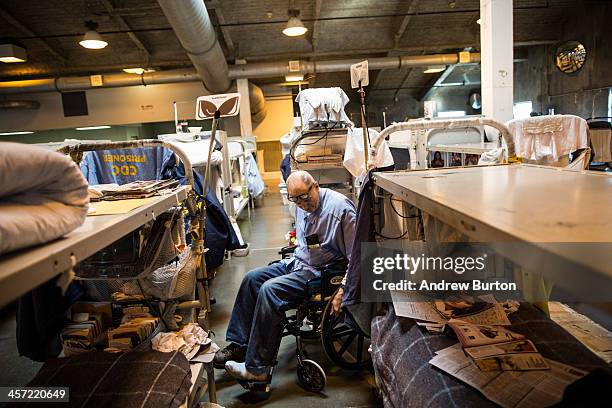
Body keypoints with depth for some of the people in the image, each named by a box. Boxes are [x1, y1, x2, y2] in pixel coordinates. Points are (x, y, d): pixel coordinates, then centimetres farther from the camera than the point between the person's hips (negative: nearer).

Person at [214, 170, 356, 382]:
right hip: (297, 262, 10)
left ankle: (257, 368, -17)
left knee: (270, 290, -25)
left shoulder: (340, 207, -20)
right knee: (251, 278, 0)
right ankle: (238, 344, 8)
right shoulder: (302, 206, 7)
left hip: (321, 271, -9)